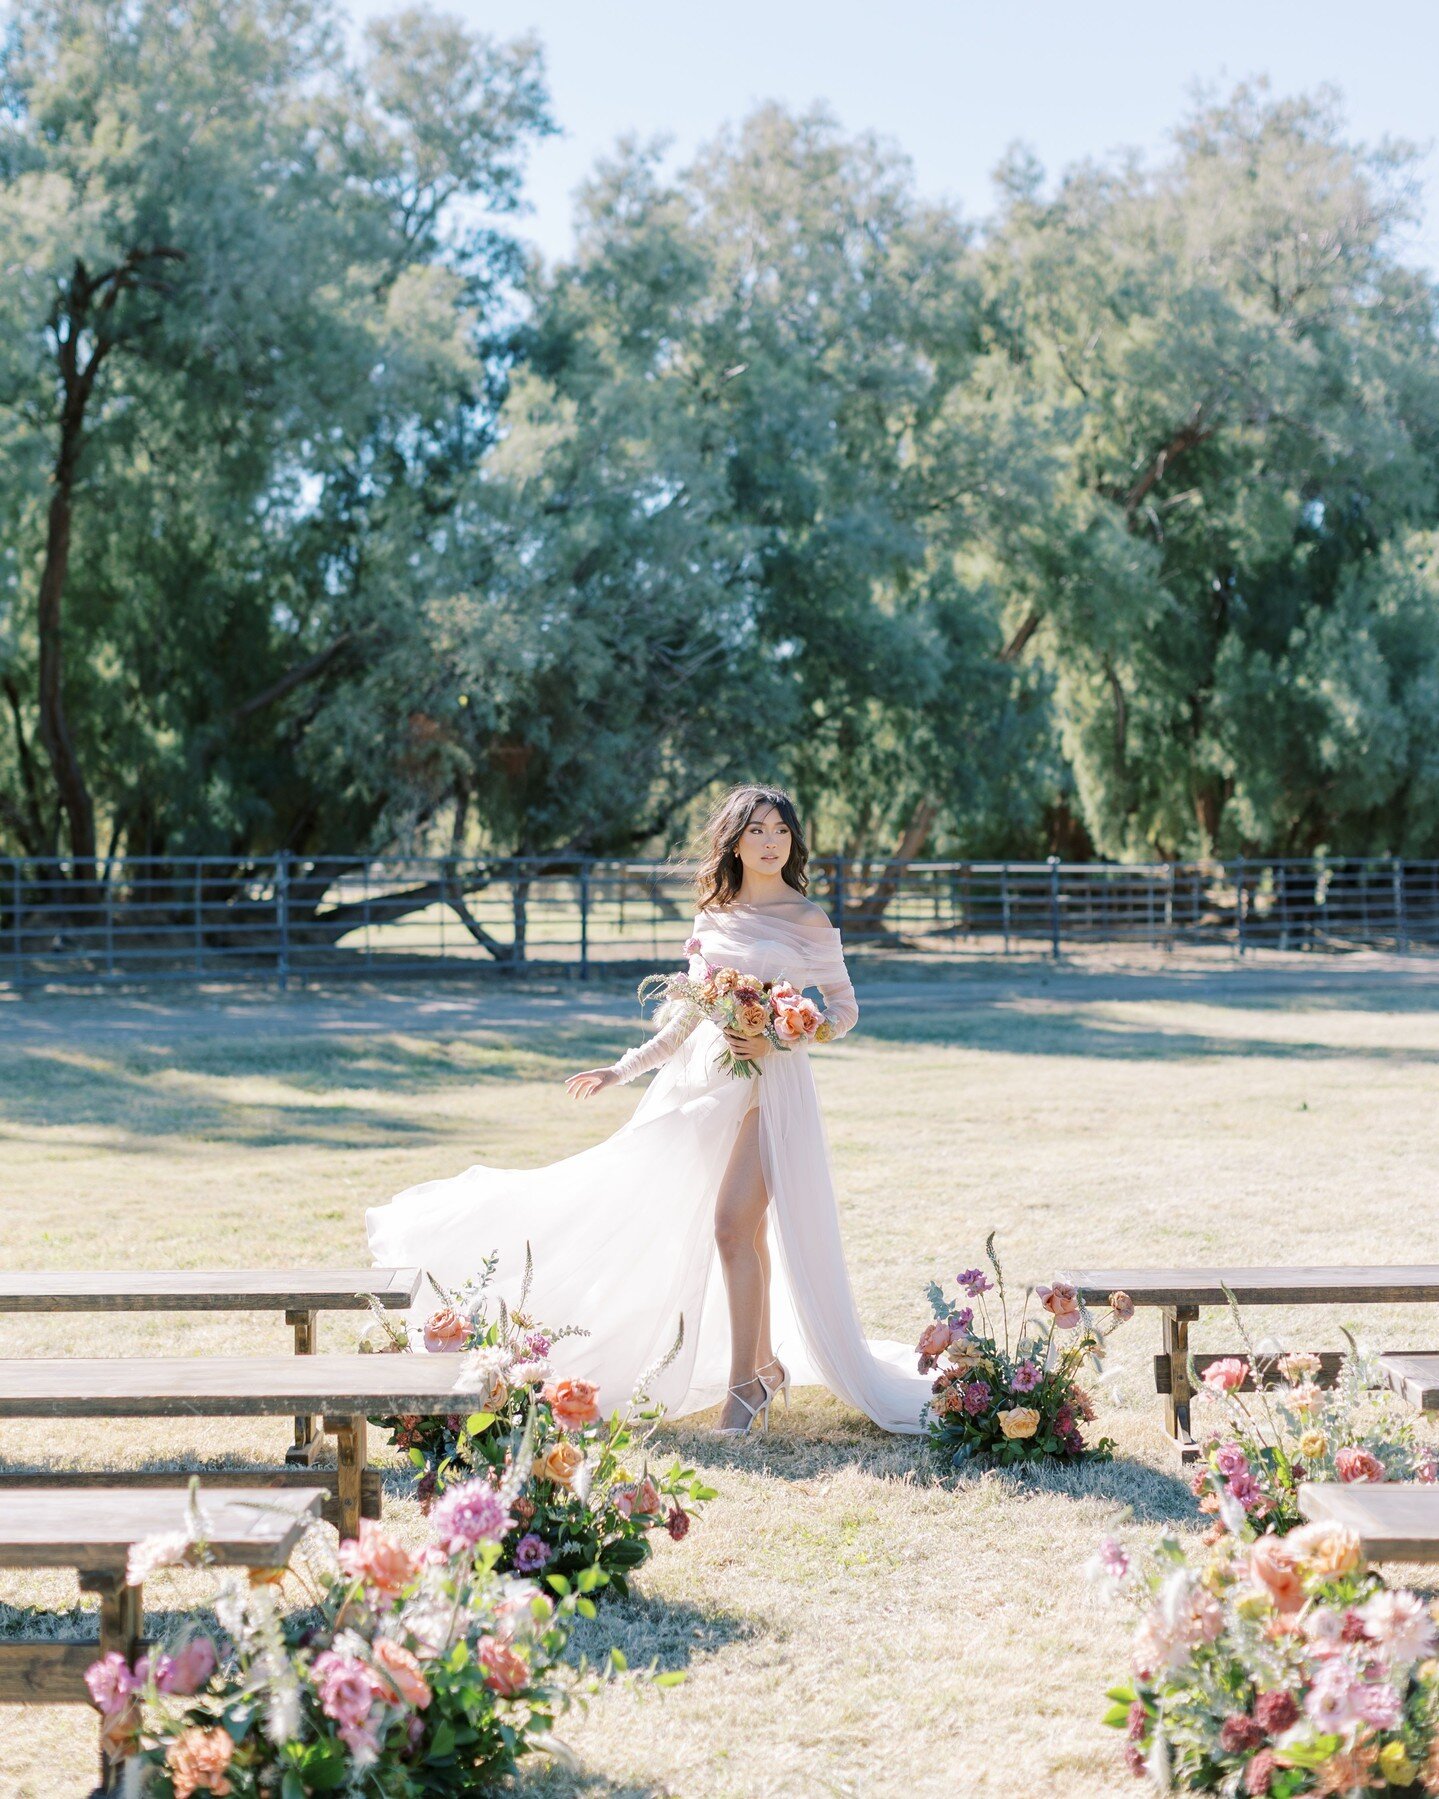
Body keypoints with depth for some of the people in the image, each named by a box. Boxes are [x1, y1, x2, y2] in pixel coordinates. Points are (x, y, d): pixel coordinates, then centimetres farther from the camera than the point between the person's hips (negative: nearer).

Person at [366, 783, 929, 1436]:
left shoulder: (809, 921, -1)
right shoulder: (711, 921, 11)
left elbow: (844, 1009, 1)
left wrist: (775, 1040, -14)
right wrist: (623, 1069, 15)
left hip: (770, 1085, -5)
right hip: (705, 1081, 5)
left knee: (732, 1224, -15)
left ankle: (745, 1380, -7)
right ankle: (765, 1365, 21)